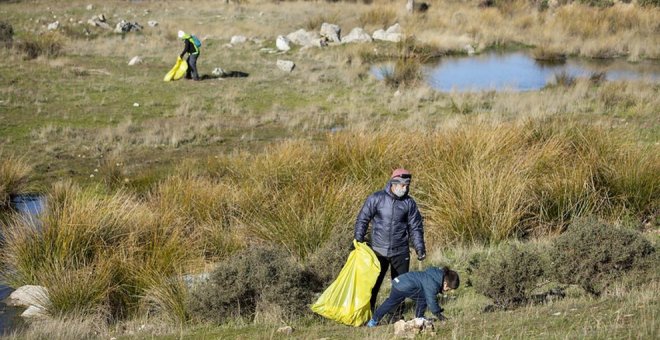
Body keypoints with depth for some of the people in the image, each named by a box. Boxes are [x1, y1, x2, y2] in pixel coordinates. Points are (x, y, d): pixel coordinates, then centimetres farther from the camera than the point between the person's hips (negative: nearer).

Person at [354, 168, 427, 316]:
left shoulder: (409, 203, 1)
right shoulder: (376, 198, -6)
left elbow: (415, 227, 7)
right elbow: (362, 219, 0)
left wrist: (420, 247, 2)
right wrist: (358, 239, -5)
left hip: (401, 252, 2)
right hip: (378, 250, -2)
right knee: (373, 282, 3)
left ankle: (397, 312, 19)